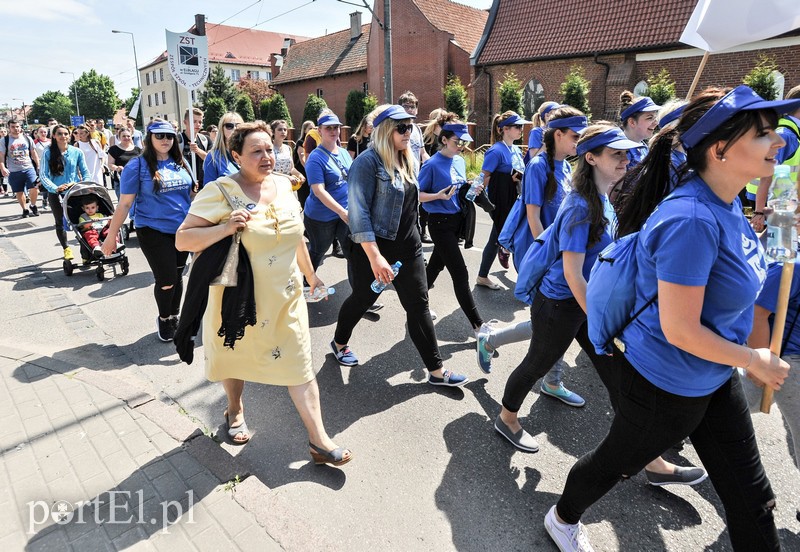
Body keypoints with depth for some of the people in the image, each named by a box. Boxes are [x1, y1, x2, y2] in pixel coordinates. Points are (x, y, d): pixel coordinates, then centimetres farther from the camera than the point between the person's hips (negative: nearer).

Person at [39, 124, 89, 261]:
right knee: (60, 222, 12)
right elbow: (44, 175, -9)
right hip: (56, 194, 0)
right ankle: (66, 248, 29)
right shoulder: (48, 153, -5)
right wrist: (55, 188, -25)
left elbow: (85, 172, 4)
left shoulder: (77, 152, -1)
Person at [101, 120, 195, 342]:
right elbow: (125, 203, -7)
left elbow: (192, 194, 17)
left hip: (183, 230, 5)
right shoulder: (138, 165, -7)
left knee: (178, 276, 14)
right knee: (166, 280, -3)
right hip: (154, 231, -4)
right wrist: (111, 235, -6)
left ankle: (174, 317, 35)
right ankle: (163, 319, 24)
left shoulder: (181, 163, 7)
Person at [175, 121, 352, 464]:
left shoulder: (283, 185, 3)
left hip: (286, 297, 3)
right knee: (236, 357, 19)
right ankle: (235, 410, 49)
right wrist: (226, 228, -30)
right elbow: (182, 240, -16)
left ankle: (319, 440, 10)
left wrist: (311, 275, 21)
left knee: (300, 364, 2)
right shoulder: (220, 192, -14)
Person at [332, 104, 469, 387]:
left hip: (408, 246, 7)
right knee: (363, 298, 13)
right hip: (374, 246, -6)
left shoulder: (406, 160, 9)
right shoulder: (368, 161, -16)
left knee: (418, 304, 5)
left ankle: (436, 370, 12)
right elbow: (359, 212, -23)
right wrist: (375, 256, -28)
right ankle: (339, 342, 42)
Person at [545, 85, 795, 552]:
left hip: (716, 379, 8)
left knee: (751, 497, 18)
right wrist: (755, 360, -14)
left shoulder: (728, 202, -2)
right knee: (617, 463, 19)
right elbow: (680, 330, -28)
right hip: (664, 385, -8)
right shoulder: (692, 220, -31)